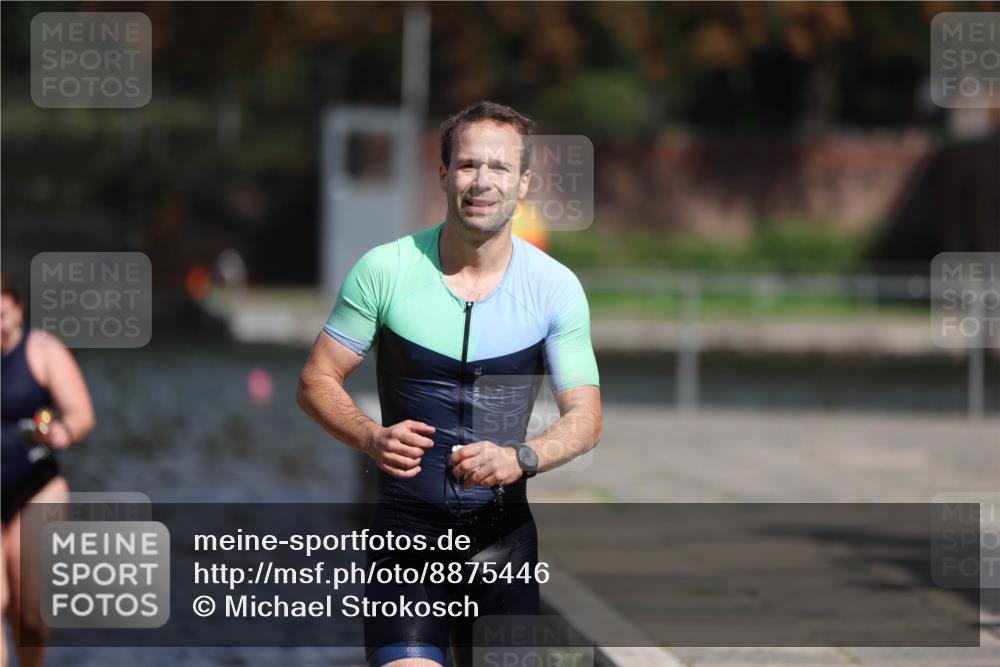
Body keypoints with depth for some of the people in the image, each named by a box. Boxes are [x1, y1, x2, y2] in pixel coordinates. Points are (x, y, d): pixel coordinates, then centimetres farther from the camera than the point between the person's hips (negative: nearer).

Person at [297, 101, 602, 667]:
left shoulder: (555, 287, -1)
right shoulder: (385, 269, -4)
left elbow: (586, 418, -1)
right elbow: (317, 381, 3)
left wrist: (520, 459, -22)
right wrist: (372, 438, -18)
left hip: (504, 531, 2)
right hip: (408, 522, -2)